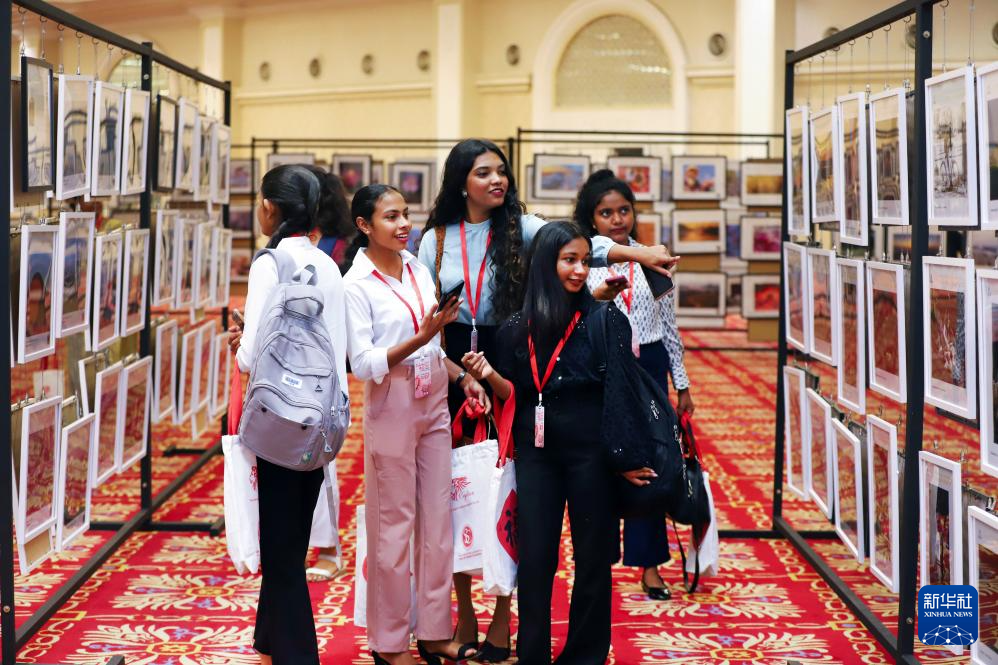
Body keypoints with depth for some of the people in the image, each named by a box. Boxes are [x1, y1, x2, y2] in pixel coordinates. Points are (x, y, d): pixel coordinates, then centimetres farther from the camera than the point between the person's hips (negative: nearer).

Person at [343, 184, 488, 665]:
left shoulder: (419, 270, 8)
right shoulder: (356, 284, -11)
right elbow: (363, 364, -16)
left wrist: (462, 376, 4)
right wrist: (422, 337, -23)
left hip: (434, 404, 6)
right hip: (392, 408, -6)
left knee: (438, 521, 9)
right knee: (393, 527, 2)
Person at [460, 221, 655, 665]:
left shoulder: (606, 319, -2)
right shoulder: (516, 328, 5)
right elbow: (514, 399, 8)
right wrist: (489, 375, -11)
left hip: (592, 453, -2)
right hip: (536, 454, 2)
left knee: (593, 557, 6)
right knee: (534, 558, 5)